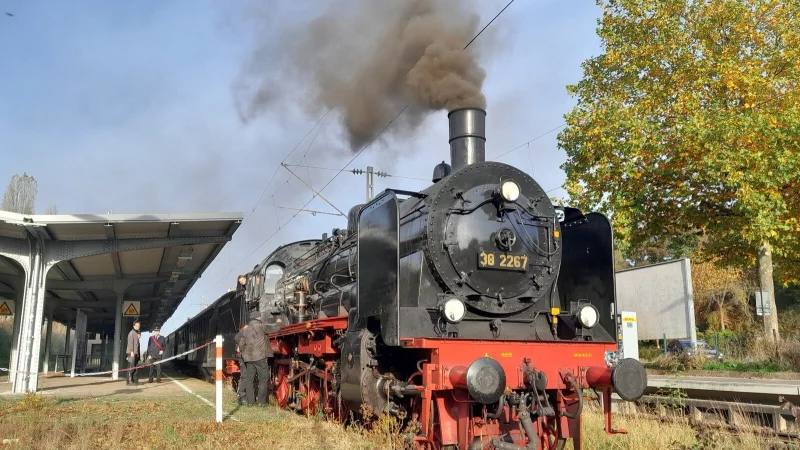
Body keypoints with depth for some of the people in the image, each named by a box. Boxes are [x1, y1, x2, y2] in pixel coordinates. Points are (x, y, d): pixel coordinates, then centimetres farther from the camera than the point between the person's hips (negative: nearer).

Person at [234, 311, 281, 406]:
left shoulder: (245, 330, 12)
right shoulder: (261, 327, -7)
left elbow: (241, 344, 16)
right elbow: (274, 328, -5)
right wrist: (278, 323, 14)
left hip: (248, 358, 6)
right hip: (260, 357, -6)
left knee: (249, 379, 10)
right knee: (263, 379, 1)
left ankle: (250, 401, 11)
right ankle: (261, 401, -2)